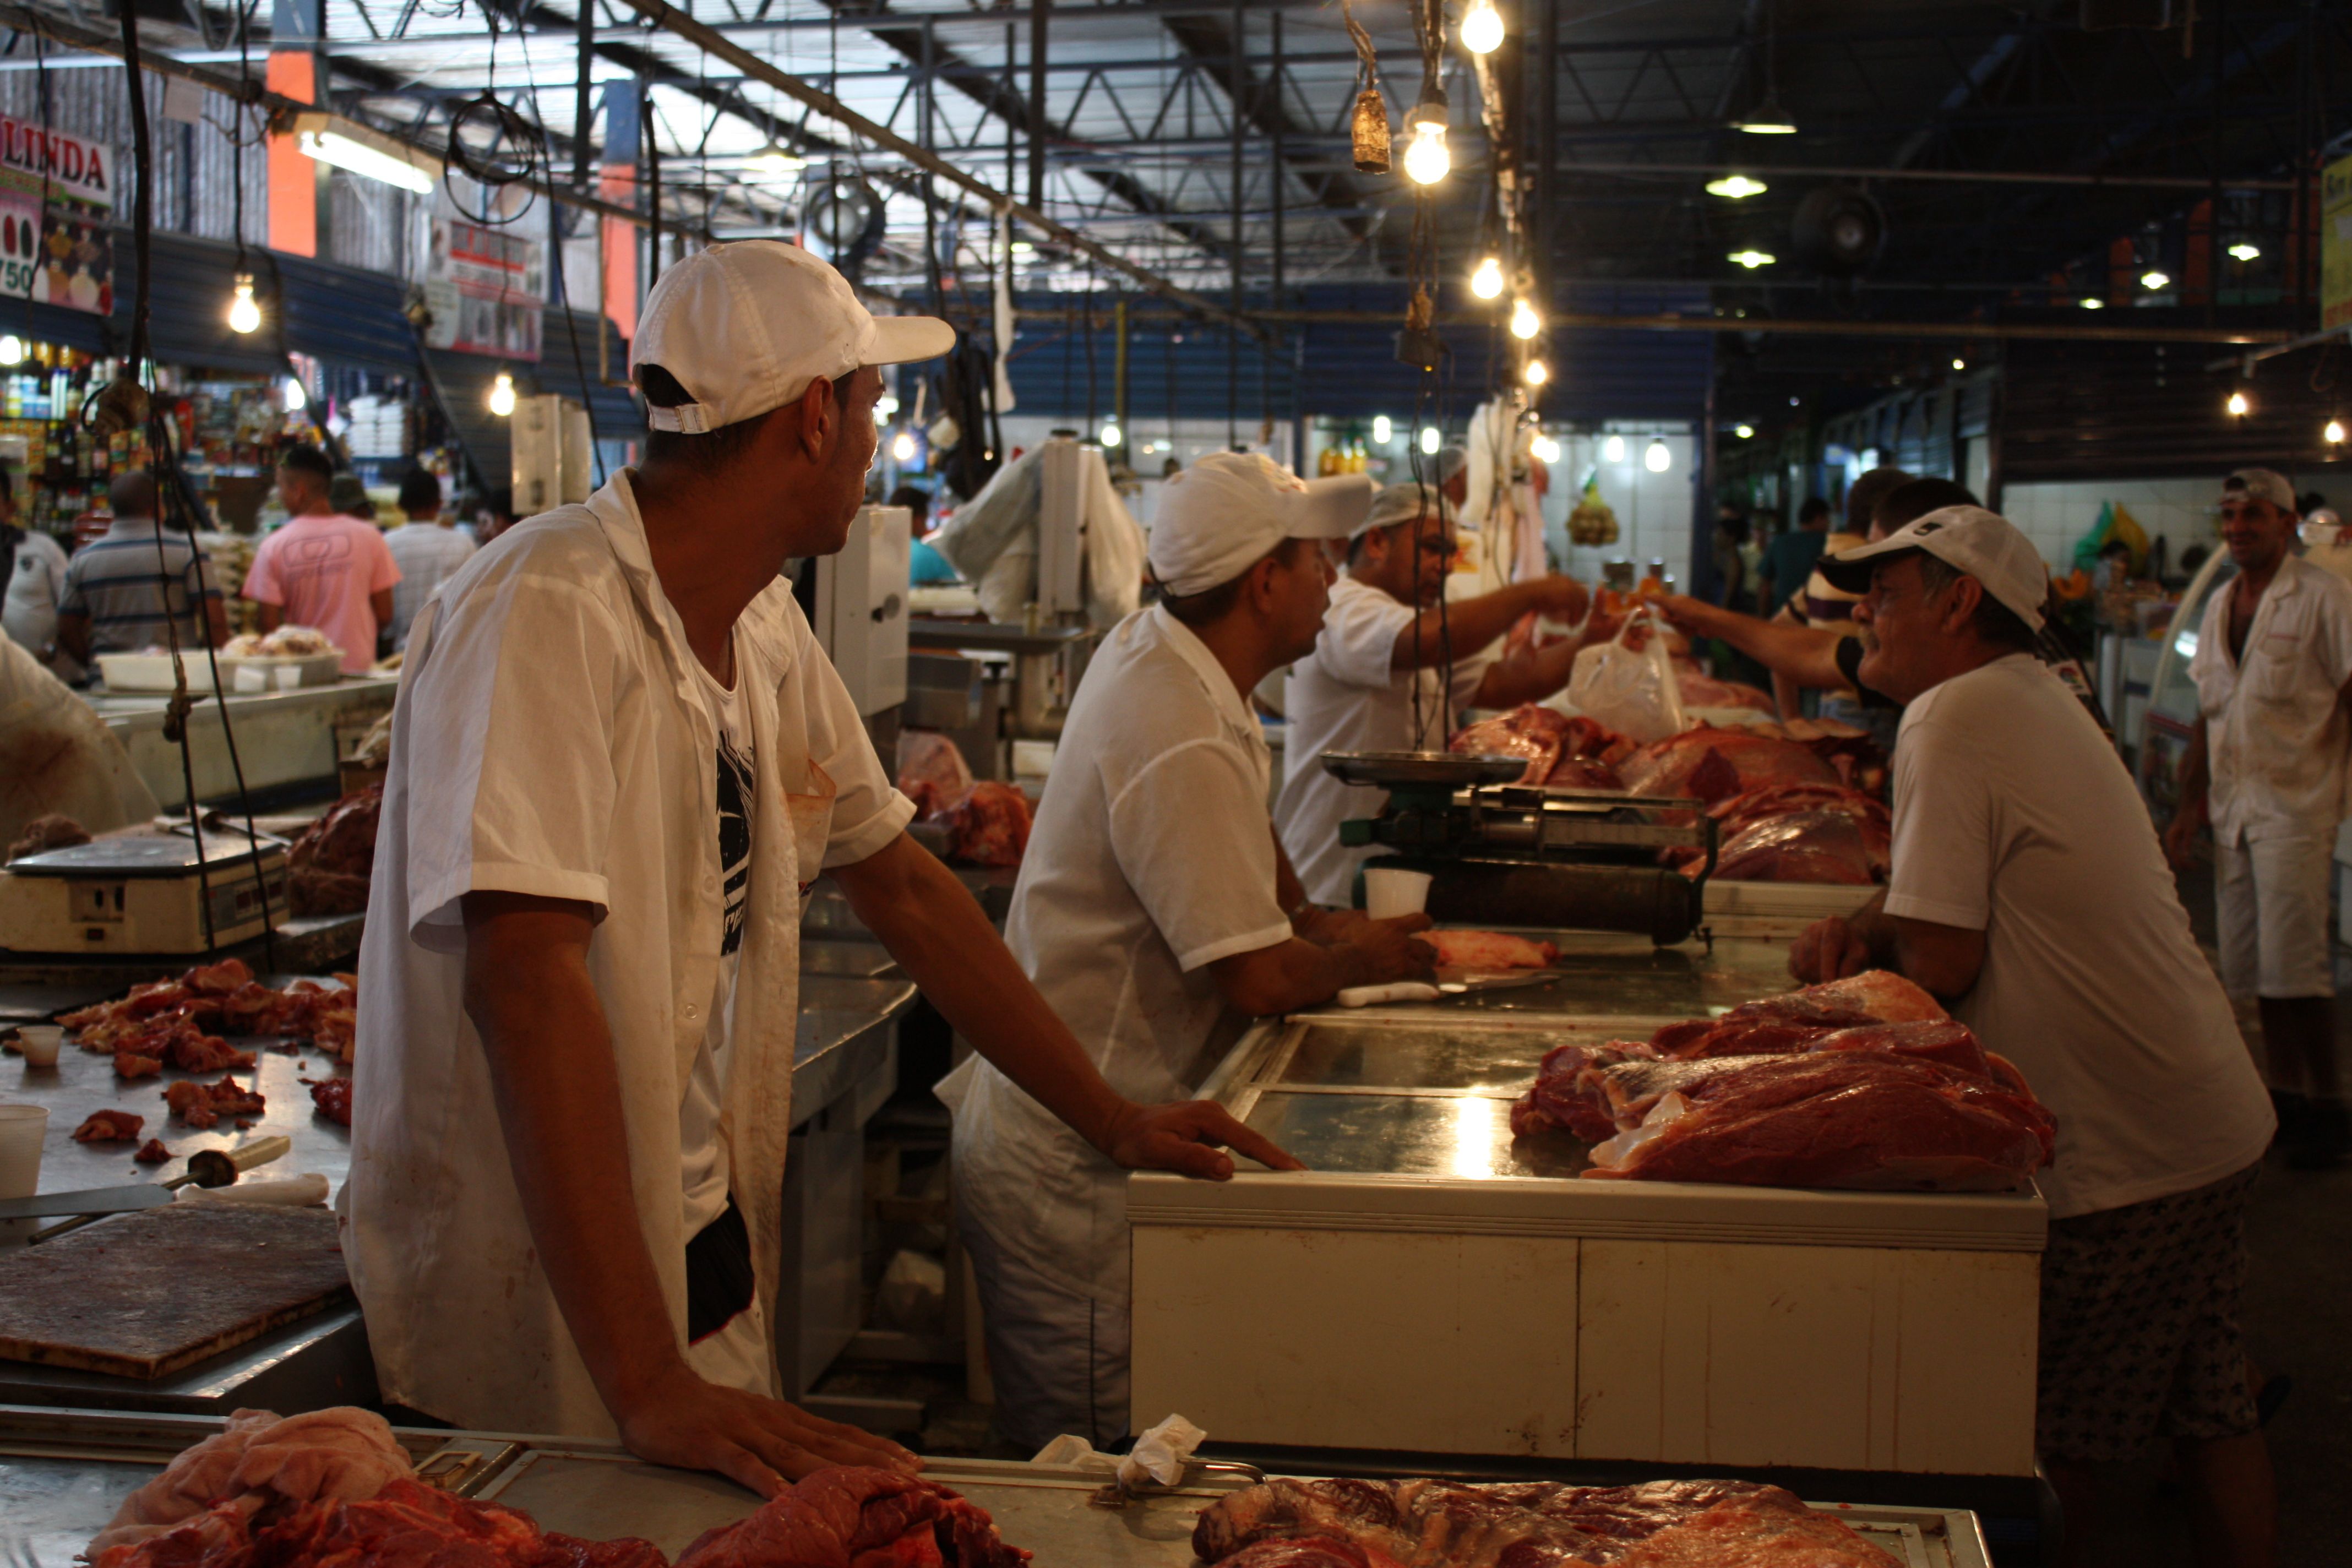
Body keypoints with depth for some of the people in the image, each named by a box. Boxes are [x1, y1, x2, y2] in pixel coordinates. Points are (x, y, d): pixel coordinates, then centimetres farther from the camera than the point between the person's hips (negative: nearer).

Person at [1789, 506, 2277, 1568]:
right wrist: (1862, 930, 2)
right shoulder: (2038, 702, 13)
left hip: (2117, 1162, -9)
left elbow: (1942, 963, -20)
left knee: (2057, 1443, 3)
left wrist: (1865, 966, 1)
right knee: (2212, 1419, 17)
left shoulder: (1956, 719, -17)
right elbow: (1973, 903, 21)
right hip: (2215, 1128, 9)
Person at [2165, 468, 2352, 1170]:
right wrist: (2189, 806, 15)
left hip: (2295, 805, -7)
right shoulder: (2219, 607, 15)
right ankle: (2285, 1097, 17)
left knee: (2295, 965, -9)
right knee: (2251, 966, 8)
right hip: (2233, 807, 7)